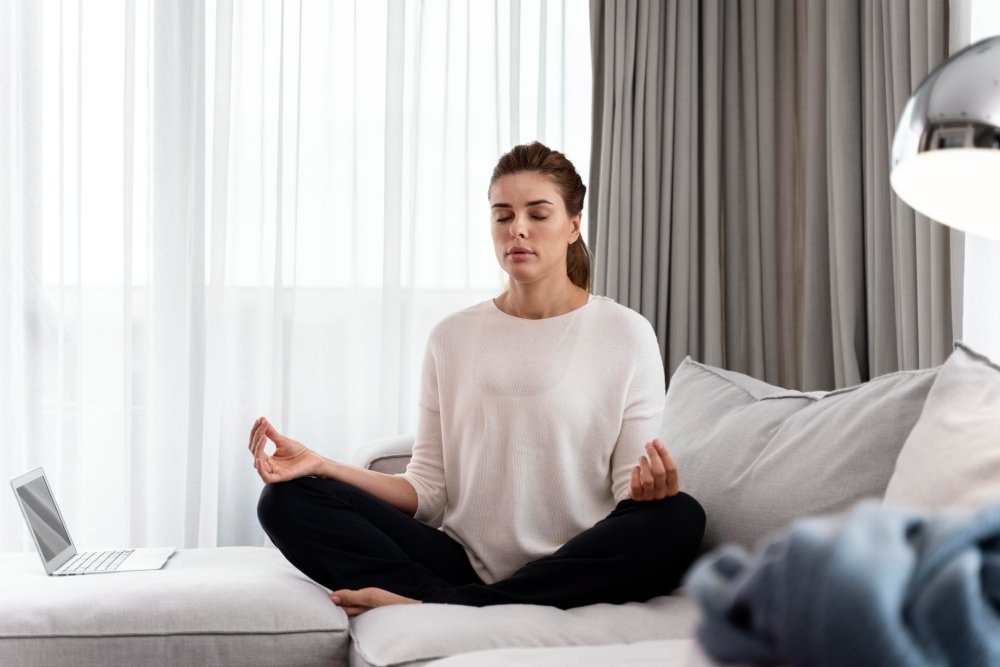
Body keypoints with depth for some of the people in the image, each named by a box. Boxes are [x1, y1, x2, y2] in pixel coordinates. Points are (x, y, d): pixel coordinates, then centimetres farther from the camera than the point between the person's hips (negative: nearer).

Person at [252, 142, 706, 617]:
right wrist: (321, 466, -7)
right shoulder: (452, 337, 11)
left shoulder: (627, 334, 3)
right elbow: (428, 493, 7)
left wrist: (649, 489, -24)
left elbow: (629, 492, 1)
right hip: (463, 563, 2)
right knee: (286, 499, -13)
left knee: (680, 517, -34)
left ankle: (433, 606, -28)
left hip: (572, 572, -1)